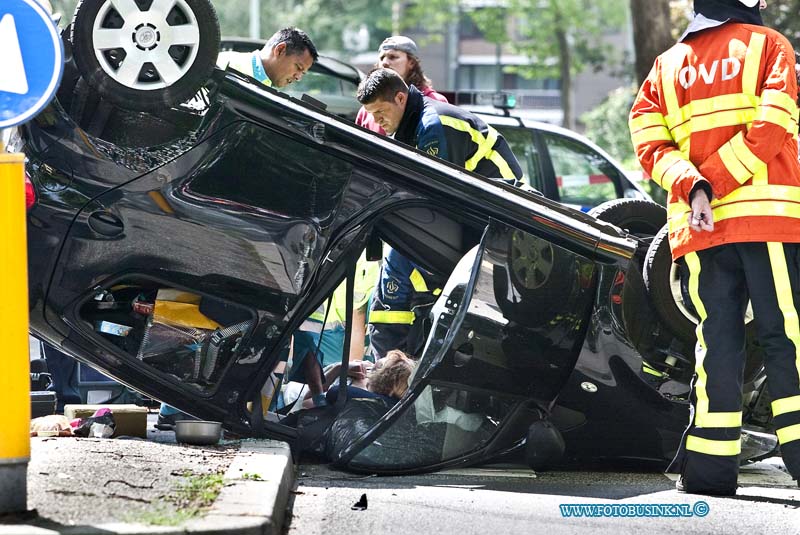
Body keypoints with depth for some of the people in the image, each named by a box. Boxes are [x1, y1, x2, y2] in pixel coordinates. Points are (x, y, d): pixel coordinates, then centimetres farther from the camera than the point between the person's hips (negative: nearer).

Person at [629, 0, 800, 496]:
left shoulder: (666, 66, 17)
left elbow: (651, 145, 4)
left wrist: (693, 188, -9)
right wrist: (713, 183, -10)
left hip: (698, 229, 4)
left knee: (717, 338, 6)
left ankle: (710, 465, 0)